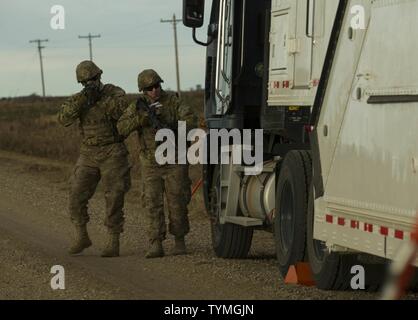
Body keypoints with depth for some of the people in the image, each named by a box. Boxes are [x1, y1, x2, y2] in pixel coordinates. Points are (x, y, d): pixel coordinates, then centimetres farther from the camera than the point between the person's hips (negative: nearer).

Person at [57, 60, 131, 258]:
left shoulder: (114, 93, -5)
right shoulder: (78, 100, 4)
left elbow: (123, 110, -25)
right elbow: (63, 119, -14)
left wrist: (102, 96, -32)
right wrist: (81, 100, -26)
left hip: (113, 153, -3)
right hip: (88, 154, 3)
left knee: (114, 198, -4)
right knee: (77, 195, -4)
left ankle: (114, 243, 2)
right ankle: (82, 237, 11)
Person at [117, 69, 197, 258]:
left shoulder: (172, 101, -4)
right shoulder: (137, 107, 1)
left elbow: (190, 120, -15)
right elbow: (122, 128, -10)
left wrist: (172, 129, -30)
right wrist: (140, 119, -26)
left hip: (174, 162, -1)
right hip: (150, 163, 1)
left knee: (177, 203, 1)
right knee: (152, 204, -6)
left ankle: (179, 241, 17)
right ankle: (156, 246, -7)